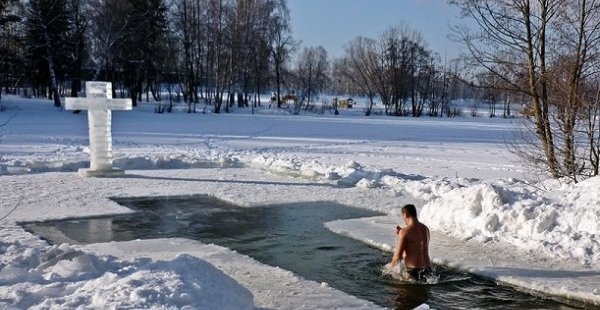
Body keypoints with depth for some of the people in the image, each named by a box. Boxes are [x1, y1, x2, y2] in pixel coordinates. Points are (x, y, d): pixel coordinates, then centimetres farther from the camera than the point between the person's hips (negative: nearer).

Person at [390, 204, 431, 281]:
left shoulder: (404, 231, -12)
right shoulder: (425, 229, 9)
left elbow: (398, 256, -12)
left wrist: (392, 265, 8)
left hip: (413, 270, -7)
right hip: (427, 269, 7)